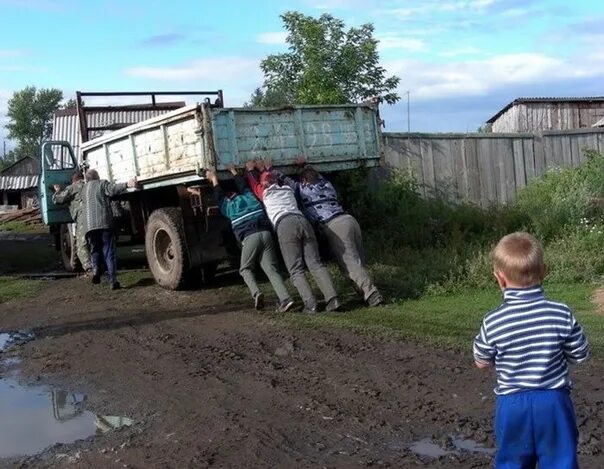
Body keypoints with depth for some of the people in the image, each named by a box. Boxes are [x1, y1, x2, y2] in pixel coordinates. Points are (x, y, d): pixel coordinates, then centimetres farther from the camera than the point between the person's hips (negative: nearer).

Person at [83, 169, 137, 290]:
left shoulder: (84, 188, 23)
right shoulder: (102, 184, 9)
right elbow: (113, 189, -13)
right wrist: (127, 184, -27)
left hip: (90, 224, 4)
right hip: (105, 223, -3)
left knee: (95, 250, 20)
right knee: (109, 253, -1)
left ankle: (95, 269, -7)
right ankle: (113, 281, -8)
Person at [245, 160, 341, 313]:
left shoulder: (265, 192, 22)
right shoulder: (288, 189, 34)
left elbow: (252, 183, 44)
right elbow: (275, 181, 58)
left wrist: (250, 169, 59)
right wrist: (268, 170, 67)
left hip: (284, 225, -4)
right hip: (302, 220, 4)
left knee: (296, 270, -7)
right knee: (315, 264, -2)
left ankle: (310, 304, -22)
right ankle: (332, 299, -18)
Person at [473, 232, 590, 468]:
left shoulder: (493, 322, -13)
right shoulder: (562, 315, -12)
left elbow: (482, 362, 1)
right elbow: (580, 355, 1)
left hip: (513, 405, 0)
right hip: (553, 403, 0)